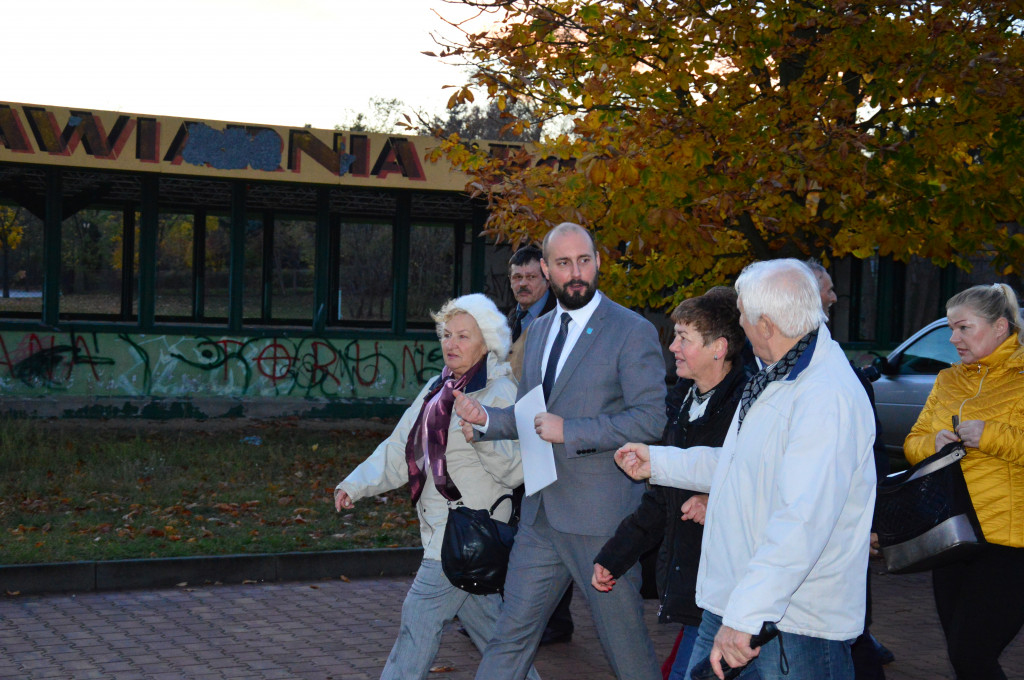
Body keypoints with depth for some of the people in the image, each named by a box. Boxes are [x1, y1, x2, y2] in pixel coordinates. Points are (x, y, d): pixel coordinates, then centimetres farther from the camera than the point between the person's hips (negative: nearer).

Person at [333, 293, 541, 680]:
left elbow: (515, 470, -19)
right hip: (443, 529, 8)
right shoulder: (437, 390, 13)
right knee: (490, 628, 14)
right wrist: (356, 485, 6)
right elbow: (399, 452, 16)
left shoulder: (501, 394, -12)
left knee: (420, 619, -6)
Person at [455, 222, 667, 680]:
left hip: (601, 517, -6)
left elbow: (651, 418, -16)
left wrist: (568, 431, -19)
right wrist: (486, 418, 2)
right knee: (512, 633, 10)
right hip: (542, 514, 6)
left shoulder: (632, 332, -9)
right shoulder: (539, 331, 14)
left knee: (624, 640, 5)